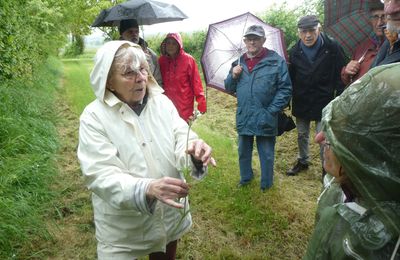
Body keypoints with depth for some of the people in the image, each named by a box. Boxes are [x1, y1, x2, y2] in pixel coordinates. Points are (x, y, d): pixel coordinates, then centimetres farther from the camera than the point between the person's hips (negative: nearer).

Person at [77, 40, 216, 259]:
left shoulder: (162, 102, -5)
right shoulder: (94, 117, -17)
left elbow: (181, 141, -12)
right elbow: (101, 176, -25)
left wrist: (194, 151, -36)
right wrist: (148, 188, -42)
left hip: (170, 215, 4)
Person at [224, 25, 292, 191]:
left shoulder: (277, 61, -7)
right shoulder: (239, 63, 9)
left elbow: (285, 89, -9)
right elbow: (229, 88, 14)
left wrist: (271, 112, -15)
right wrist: (233, 76, -7)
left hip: (264, 119, -4)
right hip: (243, 118, 5)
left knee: (266, 154, 9)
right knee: (243, 151, 20)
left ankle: (266, 184, 29)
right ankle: (245, 177, 41)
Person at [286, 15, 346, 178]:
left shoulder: (332, 48, -10)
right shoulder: (295, 52, -2)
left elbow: (339, 78, -8)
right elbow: (291, 79, 5)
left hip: (323, 102, -3)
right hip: (301, 102, 4)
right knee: (302, 134, 17)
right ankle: (302, 161, 37)